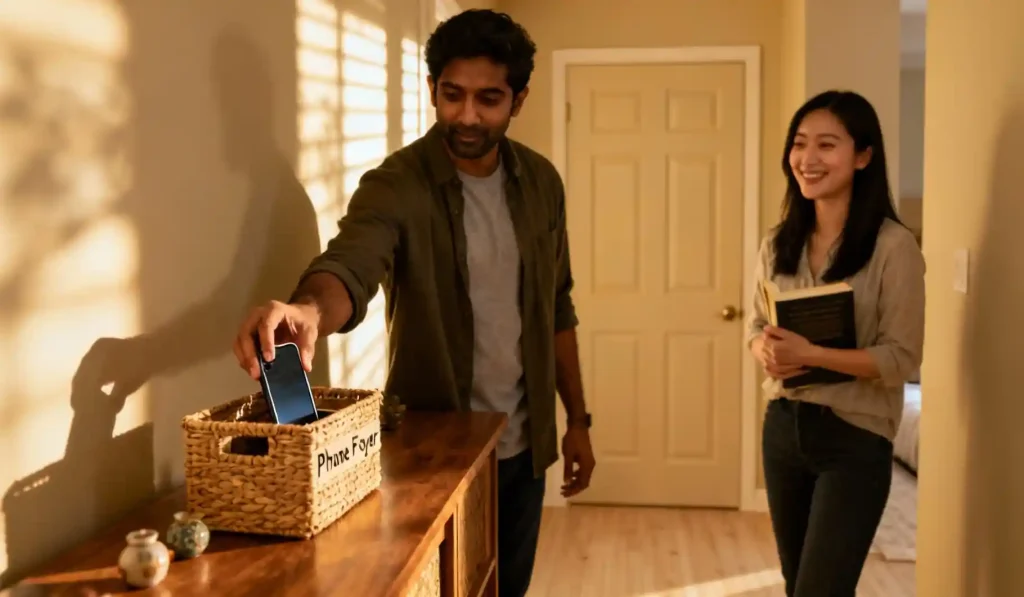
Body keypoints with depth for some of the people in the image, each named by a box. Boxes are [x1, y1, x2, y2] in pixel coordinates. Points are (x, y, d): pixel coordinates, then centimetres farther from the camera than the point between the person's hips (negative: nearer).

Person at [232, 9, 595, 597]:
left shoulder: (541, 182, -1)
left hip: (522, 445, 5)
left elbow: (557, 308, 8)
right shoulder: (396, 185, -16)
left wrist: (577, 419, 8)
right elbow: (349, 266, -35)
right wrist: (310, 308, -57)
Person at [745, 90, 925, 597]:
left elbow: (902, 356, -15)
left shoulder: (893, 246, -13)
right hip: (783, 427, 6)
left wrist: (810, 354, -24)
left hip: (854, 439, -6)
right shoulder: (777, 244, 3)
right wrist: (767, 351, -12)